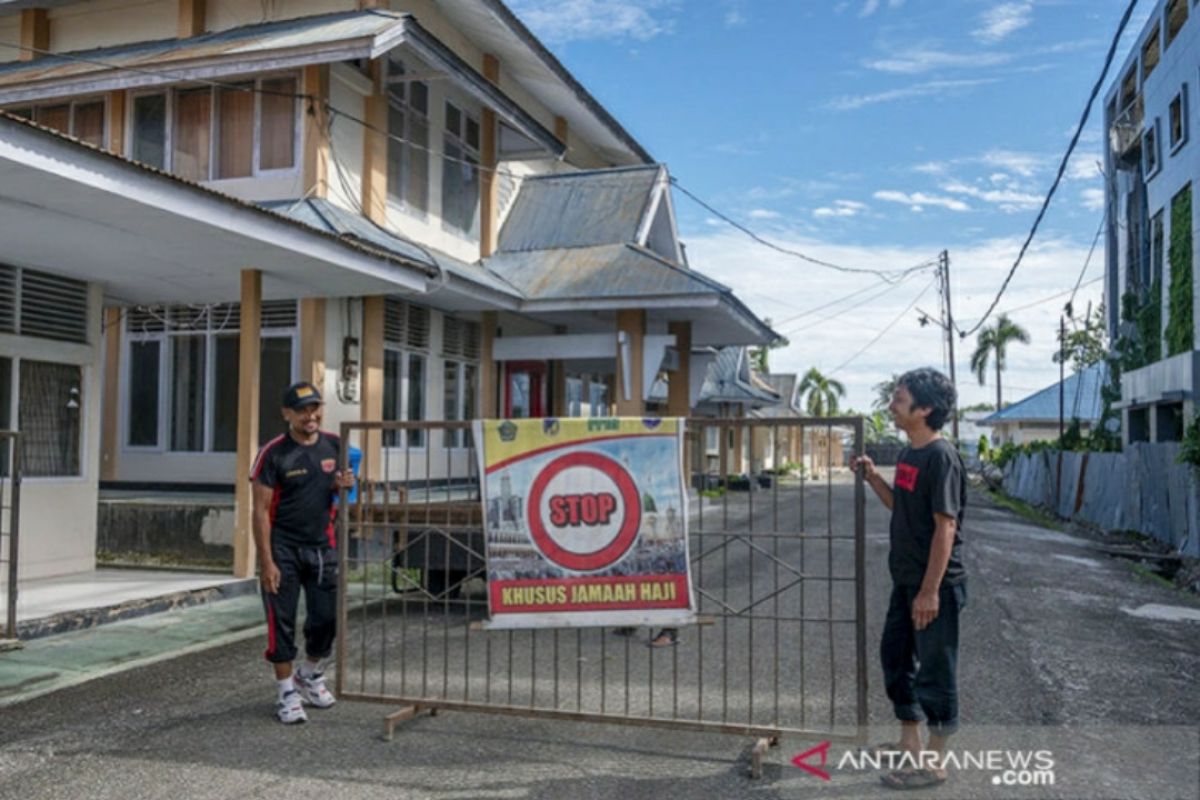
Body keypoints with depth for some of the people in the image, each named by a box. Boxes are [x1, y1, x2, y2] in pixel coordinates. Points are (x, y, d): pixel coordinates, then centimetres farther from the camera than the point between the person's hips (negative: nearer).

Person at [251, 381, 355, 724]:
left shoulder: (334, 445, 3)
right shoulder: (273, 454, -11)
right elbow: (261, 511, -11)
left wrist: (343, 484, -7)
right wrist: (266, 562, -15)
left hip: (321, 546, 4)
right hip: (283, 549, -4)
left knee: (326, 618, 8)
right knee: (282, 621, 0)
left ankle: (309, 675, 33)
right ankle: (288, 693, 14)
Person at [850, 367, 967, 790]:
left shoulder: (941, 457, -19)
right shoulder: (909, 454, 8)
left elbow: (946, 526, -21)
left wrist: (930, 590, -22)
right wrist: (873, 477, 5)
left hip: (936, 585, -9)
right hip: (906, 581, 10)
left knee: (934, 671, 3)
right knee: (895, 657, 18)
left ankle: (934, 762, 17)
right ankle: (910, 745, 33)